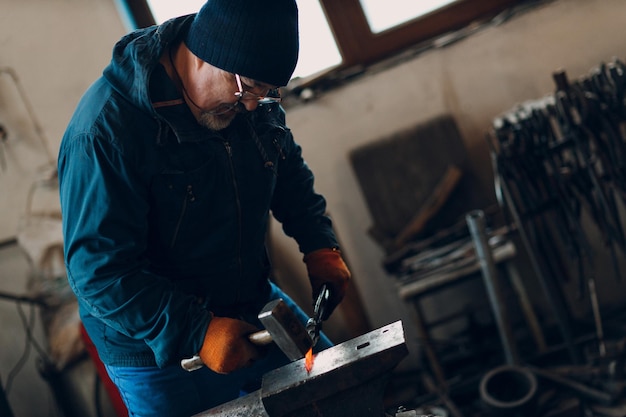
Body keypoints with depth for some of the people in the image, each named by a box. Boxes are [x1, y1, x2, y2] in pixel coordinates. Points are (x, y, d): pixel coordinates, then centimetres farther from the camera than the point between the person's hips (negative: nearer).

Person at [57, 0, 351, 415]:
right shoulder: (104, 132, -27)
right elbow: (98, 272, -26)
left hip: (256, 309, 7)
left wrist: (320, 244, -3)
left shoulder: (252, 97, -6)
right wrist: (197, 333, -30)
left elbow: (289, 171, 12)